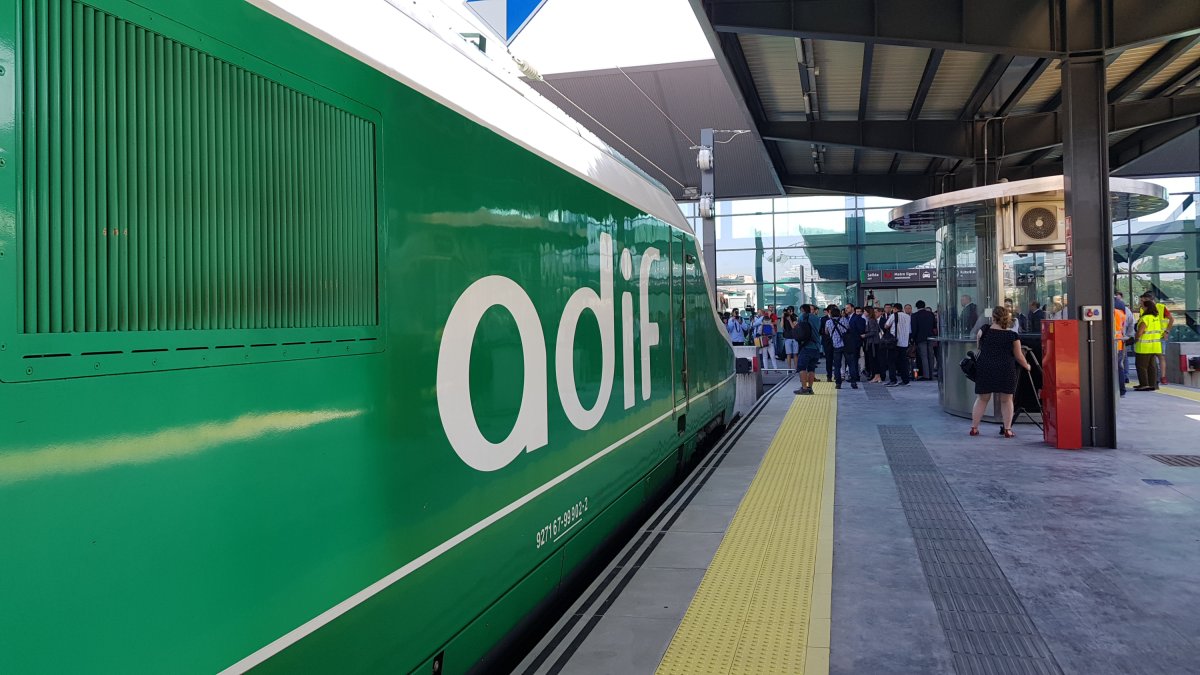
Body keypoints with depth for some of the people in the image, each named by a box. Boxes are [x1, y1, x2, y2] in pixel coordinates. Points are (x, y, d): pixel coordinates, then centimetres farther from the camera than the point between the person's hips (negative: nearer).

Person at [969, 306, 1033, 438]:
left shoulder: (984, 331, 1)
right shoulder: (1013, 335, 0)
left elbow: (978, 346, 15)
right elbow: (1018, 356, 6)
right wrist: (1026, 365, 24)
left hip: (984, 368, 1)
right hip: (1005, 370, -1)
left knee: (982, 399, 11)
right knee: (1006, 400, 10)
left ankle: (974, 428, 12)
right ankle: (1007, 429, 9)